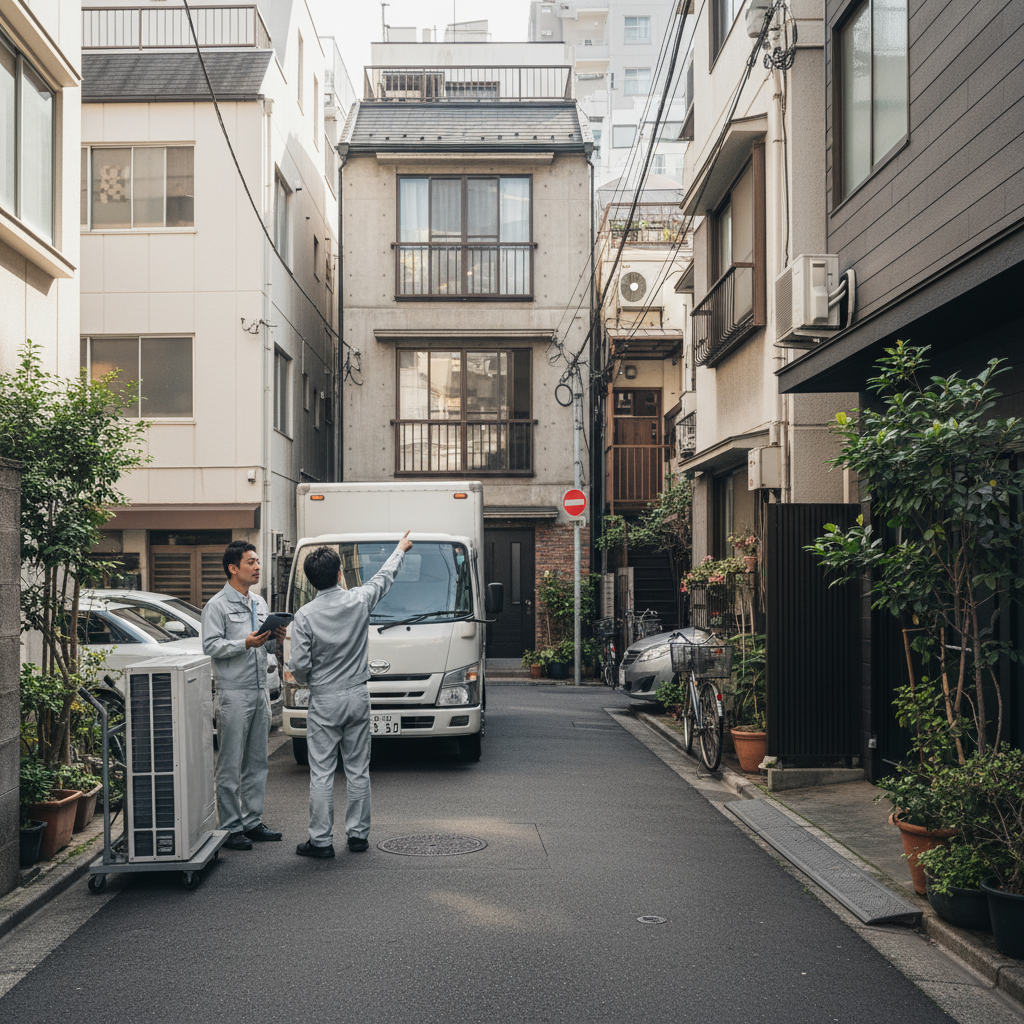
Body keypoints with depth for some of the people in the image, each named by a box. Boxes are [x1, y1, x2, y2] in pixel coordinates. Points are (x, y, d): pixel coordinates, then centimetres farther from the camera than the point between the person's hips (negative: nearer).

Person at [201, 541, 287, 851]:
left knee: (257, 762, 12)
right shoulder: (217, 605, -6)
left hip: (260, 691, 7)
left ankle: (253, 822, 20)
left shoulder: (259, 603, 16)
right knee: (231, 765, -3)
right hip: (234, 694, -7)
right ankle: (230, 828, 3)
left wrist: (275, 639, 1)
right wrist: (246, 643, -24)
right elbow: (211, 646, -14)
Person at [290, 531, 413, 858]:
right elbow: (384, 577, 15)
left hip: (324, 700, -3)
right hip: (358, 696, 3)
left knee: (322, 773, 1)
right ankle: (358, 834, 17)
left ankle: (321, 840, 4)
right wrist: (400, 550, 32)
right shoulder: (359, 601, -5)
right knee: (358, 770, 11)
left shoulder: (305, 615, -11)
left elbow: (299, 665, -12)